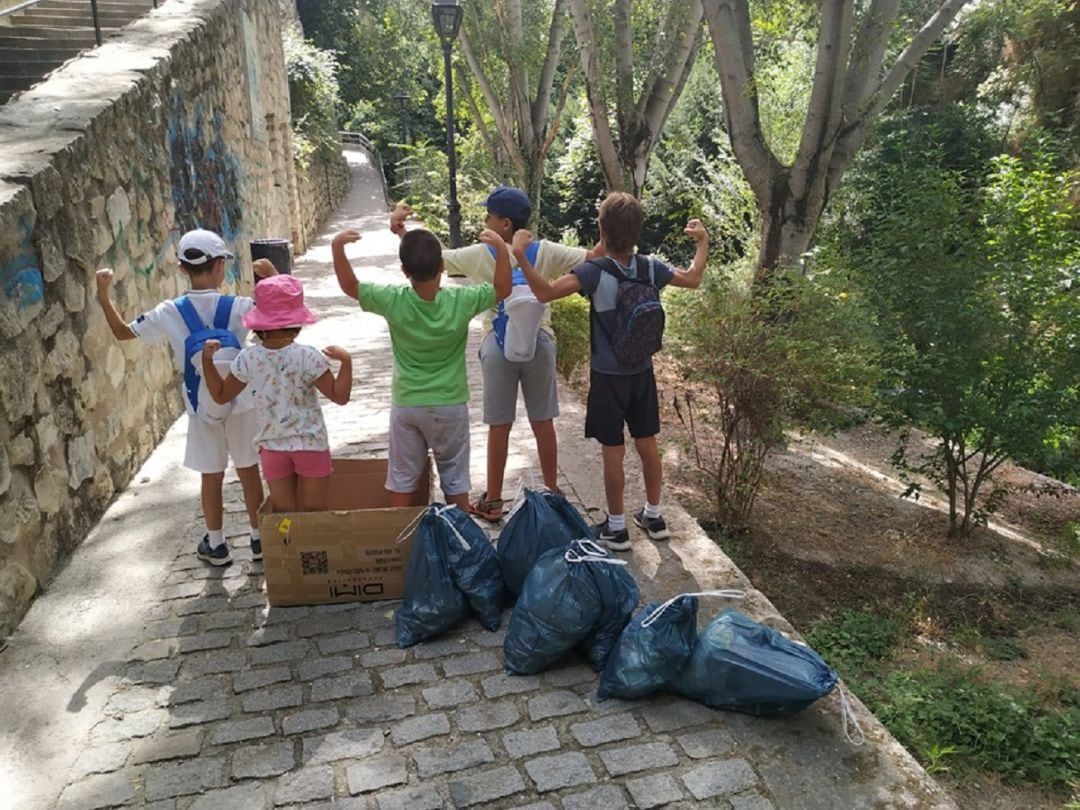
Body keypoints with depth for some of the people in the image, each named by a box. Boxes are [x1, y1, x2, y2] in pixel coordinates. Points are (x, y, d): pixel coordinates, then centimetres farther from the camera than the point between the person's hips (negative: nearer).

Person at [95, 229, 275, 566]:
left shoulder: (169, 313, -9)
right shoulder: (239, 307, -14)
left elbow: (122, 332, 4)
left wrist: (103, 295, 11)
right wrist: (272, 277, -8)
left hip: (201, 408, 1)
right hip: (240, 404, -1)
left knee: (211, 478, 13)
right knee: (249, 471, 13)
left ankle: (216, 545, 26)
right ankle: (259, 538, 24)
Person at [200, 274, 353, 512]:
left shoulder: (248, 359, -8)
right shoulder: (307, 357, -16)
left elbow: (221, 395, 6)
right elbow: (339, 396, -13)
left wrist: (207, 358, 8)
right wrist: (346, 361, -18)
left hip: (271, 446, 3)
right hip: (310, 444, -3)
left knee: (283, 514, 12)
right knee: (313, 514, 9)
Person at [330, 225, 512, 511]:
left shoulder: (393, 301, -16)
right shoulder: (460, 301, -17)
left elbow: (350, 286, -3)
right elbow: (502, 289, -3)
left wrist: (337, 247, -10)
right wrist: (501, 247, -11)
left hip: (406, 405, 1)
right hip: (449, 405, -1)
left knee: (403, 477, 14)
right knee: (454, 478, 12)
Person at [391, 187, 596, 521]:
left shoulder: (480, 255, -9)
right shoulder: (545, 252, -6)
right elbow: (594, 257, -3)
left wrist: (398, 228, 4)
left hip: (498, 347, -1)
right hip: (538, 344, 2)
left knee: (499, 426, 8)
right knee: (543, 423, 12)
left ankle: (493, 500, 18)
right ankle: (552, 493, 25)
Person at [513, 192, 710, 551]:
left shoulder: (595, 272, -20)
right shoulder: (650, 268, -5)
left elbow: (545, 292, -30)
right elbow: (693, 279, 12)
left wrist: (519, 254, -25)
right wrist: (703, 242, 25)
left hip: (608, 376, -5)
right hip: (642, 372, 5)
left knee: (613, 452, 4)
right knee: (647, 444, 16)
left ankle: (616, 527, 15)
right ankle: (653, 515, 30)